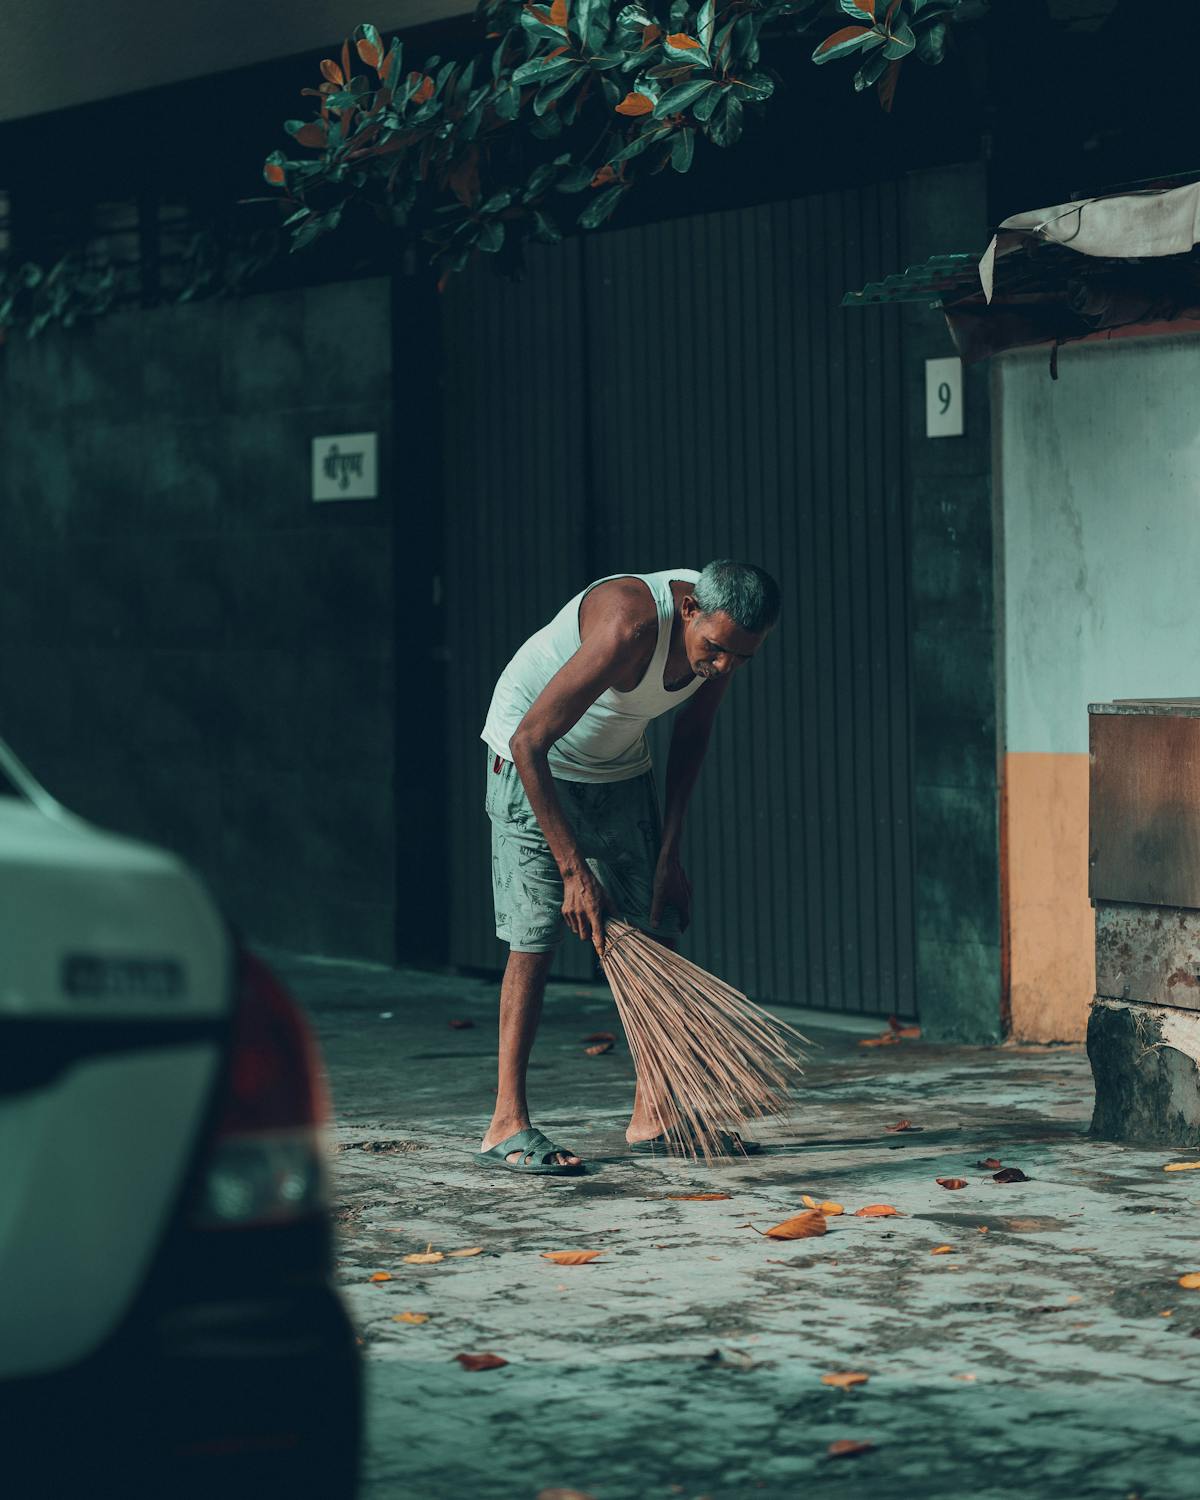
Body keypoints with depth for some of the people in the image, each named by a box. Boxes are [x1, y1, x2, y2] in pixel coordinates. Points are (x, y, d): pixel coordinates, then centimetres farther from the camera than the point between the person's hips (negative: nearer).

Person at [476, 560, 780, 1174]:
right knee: (536, 934, -13)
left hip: (620, 766, 7)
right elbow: (529, 741, -34)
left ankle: (652, 1117, 8)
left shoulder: (723, 631, -14)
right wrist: (574, 870, -31)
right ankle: (508, 1124, -10)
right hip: (535, 761, -7)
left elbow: (691, 730, 6)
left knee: (657, 929, 2)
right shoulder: (630, 624, -37)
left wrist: (669, 852, 2)